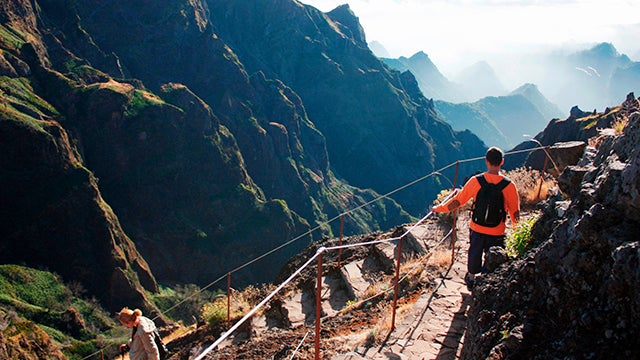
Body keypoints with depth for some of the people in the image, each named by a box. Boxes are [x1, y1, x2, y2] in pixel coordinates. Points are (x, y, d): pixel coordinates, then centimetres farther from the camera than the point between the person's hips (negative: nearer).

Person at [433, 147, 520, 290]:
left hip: (477, 229, 2)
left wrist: (440, 208, 8)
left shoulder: (476, 181, -14)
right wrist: (515, 225, 14)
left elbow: (458, 201, -6)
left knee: (474, 254, 25)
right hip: (497, 232, -2)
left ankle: (471, 278, 46)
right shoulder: (508, 185, -16)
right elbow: (515, 211, -5)